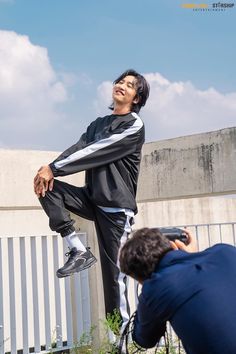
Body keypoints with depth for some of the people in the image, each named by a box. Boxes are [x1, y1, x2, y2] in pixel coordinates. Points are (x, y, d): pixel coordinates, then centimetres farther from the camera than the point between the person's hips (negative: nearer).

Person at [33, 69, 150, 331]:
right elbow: (78, 149, 0)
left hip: (117, 206, -6)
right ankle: (78, 251, -12)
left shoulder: (134, 126, -5)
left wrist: (54, 168, -18)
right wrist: (50, 168, -19)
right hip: (92, 198, 6)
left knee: (113, 269, -8)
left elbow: (95, 153, -15)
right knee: (47, 187, -13)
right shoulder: (98, 124, 16)